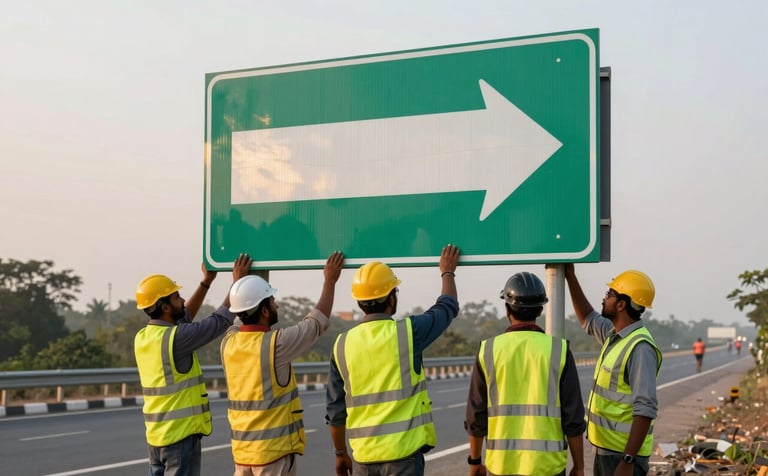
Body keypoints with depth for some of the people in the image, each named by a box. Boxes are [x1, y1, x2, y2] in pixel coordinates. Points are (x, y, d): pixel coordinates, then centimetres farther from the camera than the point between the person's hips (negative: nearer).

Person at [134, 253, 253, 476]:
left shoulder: (143, 337, 6)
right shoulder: (175, 338, -19)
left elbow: (184, 318, 20)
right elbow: (220, 321, -12)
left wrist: (206, 282, 18)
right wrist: (238, 283, -3)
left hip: (157, 433, 9)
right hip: (181, 433, -9)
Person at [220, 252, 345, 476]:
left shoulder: (229, 343, 2)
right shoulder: (274, 344, -16)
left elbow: (237, 323, 26)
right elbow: (317, 322, -3)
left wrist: (238, 280, 33)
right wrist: (330, 281, 9)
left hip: (242, 450, 7)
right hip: (274, 449, -7)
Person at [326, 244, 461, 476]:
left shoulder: (343, 344, 2)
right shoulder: (407, 332, -7)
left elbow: (335, 408, 7)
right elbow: (447, 307, 12)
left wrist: (340, 453, 20)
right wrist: (448, 272, 31)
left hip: (364, 454, 4)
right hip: (403, 449, -3)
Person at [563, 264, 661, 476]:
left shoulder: (640, 348, -21)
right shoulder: (616, 335, 8)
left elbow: (645, 409, -26)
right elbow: (588, 319, 29)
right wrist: (570, 277, 22)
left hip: (624, 453, -10)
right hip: (606, 449, 10)